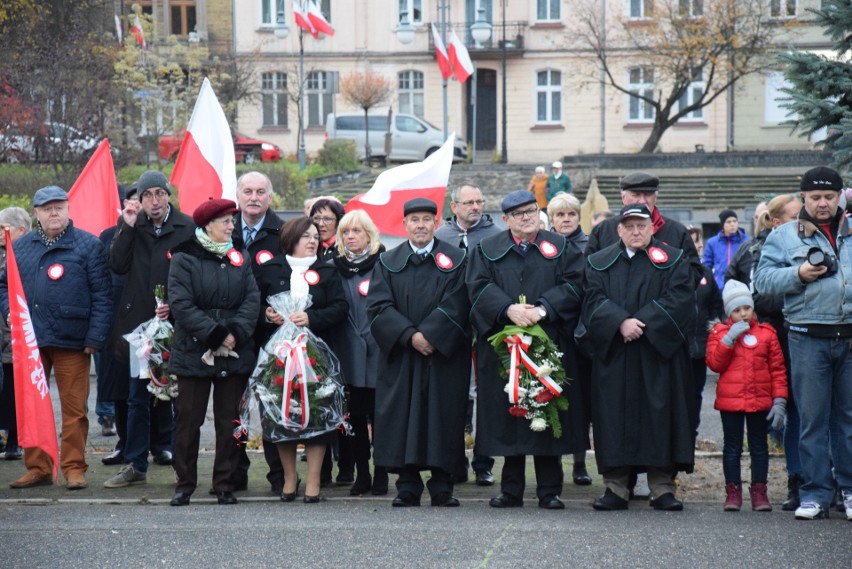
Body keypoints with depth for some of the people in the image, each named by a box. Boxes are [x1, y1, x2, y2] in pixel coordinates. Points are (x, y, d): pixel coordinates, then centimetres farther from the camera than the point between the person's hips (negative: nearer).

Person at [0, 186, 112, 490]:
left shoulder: (88, 245, 0)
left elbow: (102, 295, -3)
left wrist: (95, 337, -10)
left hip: (72, 341, -4)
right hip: (29, 341, 4)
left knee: (74, 408, 0)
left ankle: (74, 467, 8)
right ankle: (37, 467, 15)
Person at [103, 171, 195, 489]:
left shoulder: (187, 227, -5)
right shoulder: (131, 226, 6)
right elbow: (117, 266, -5)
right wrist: (127, 227, -12)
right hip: (139, 322, 3)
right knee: (138, 397, 9)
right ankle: (135, 465, 14)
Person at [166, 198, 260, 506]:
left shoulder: (239, 258, 10)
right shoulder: (184, 258, -3)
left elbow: (252, 299, 2)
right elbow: (181, 304, -12)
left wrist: (236, 333, -14)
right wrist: (215, 333, -17)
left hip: (235, 354, 4)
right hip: (194, 352, -3)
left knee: (229, 421, 6)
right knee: (188, 420, 1)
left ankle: (225, 484, 13)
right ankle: (184, 484, 10)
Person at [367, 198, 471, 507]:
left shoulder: (455, 260, 5)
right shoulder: (388, 262, 9)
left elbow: (455, 306, -6)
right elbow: (378, 306, -2)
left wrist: (429, 335, -16)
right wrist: (409, 336, -14)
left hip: (444, 354, -1)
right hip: (400, 356, 1)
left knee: (442, 416, -2)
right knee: (401, 418, -2)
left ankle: (442, 487, 4)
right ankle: (407, 486, 4)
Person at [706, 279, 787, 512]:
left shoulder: (766, 333, 3)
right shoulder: (720, 332, 2)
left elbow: (778, 368, 4)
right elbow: (715, 363, -9)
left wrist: (779, 401, -2)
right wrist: (730, 338, -16)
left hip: (760, 400, 1)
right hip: (730, 401, -1)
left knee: (759, 446, 7)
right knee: (732, 447, 5)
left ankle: (759, 491, 13)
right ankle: (733, 491, 10)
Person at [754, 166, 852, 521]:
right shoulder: (784, 236, 8)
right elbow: (763, 279, 2)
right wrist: (798, 274, -12)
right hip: (808, 340, -1)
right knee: (812, 419, 2)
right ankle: (815, 494, 7)